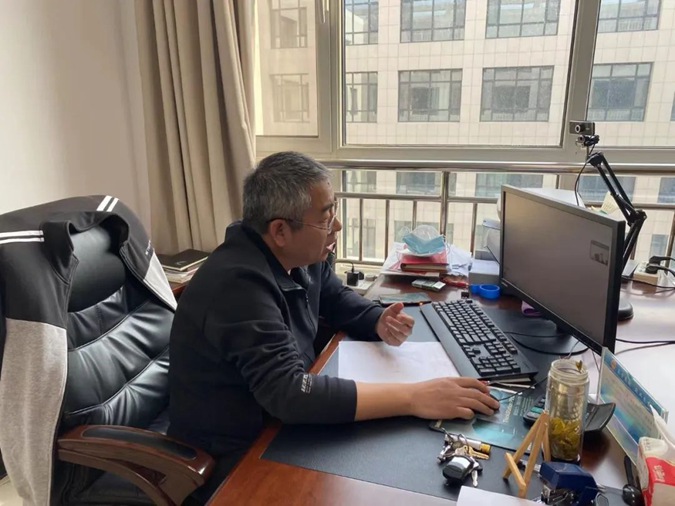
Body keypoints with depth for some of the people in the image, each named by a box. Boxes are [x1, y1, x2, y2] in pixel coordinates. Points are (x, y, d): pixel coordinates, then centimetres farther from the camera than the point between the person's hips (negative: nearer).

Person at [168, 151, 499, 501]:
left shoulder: (301, 255, -5)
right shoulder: (239, 283, -31)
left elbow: (337, 299, 13)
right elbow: (288, 393, -38)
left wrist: (379, 322, -9)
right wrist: (413, 398, -37)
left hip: (281, 422, 7)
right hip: (235, 456, -7)